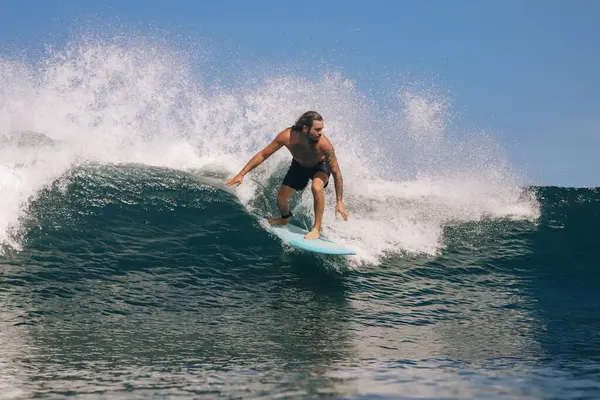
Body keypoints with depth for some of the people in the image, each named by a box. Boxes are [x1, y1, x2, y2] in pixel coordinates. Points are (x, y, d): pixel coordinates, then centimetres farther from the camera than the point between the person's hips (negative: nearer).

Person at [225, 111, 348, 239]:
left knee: (316, 187, -34)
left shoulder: (324, 144, -40)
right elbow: (263, 155, -22)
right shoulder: (287, 136, -35)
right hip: (299, 166, 3)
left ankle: (317, 228, -18)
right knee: (281, 198, 3)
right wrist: (241, 174, -21)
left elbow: (336, 172, -30)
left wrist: (339, 202, -31)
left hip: (320, 166, -3)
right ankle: (285, 218, 40)